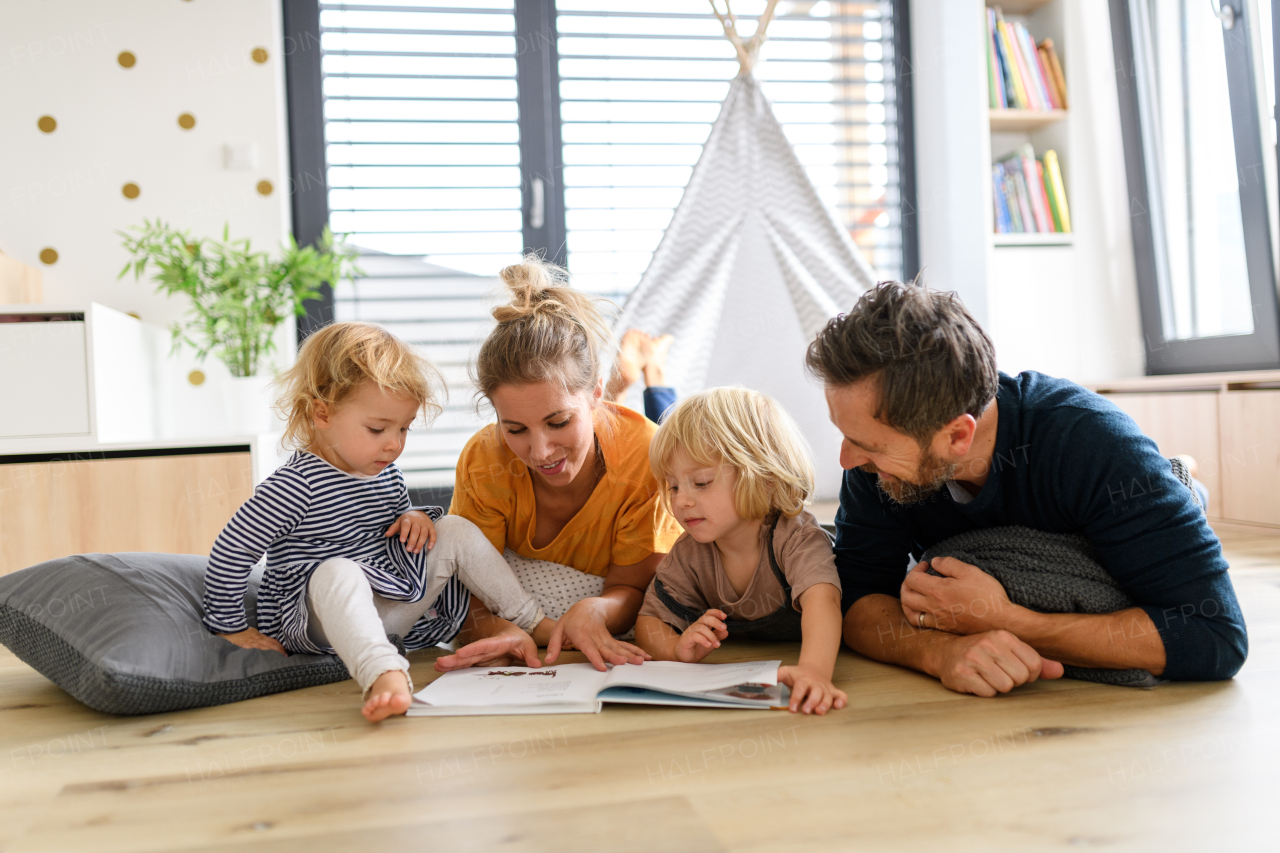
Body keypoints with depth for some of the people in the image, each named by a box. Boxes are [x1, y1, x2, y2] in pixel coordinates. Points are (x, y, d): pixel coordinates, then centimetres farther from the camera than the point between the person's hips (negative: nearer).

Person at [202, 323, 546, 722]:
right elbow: (231, 553, -16)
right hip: (319, 619, -7)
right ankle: (385, 675, -64)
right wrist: (230, 627, -9)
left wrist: (413, 518, 1)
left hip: (396, 605, 8)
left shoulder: (387, 475, 6)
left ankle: (534, 621, 0)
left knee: (457, 530, -1)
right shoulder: (295, 486, -19)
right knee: (338, 571, -40)